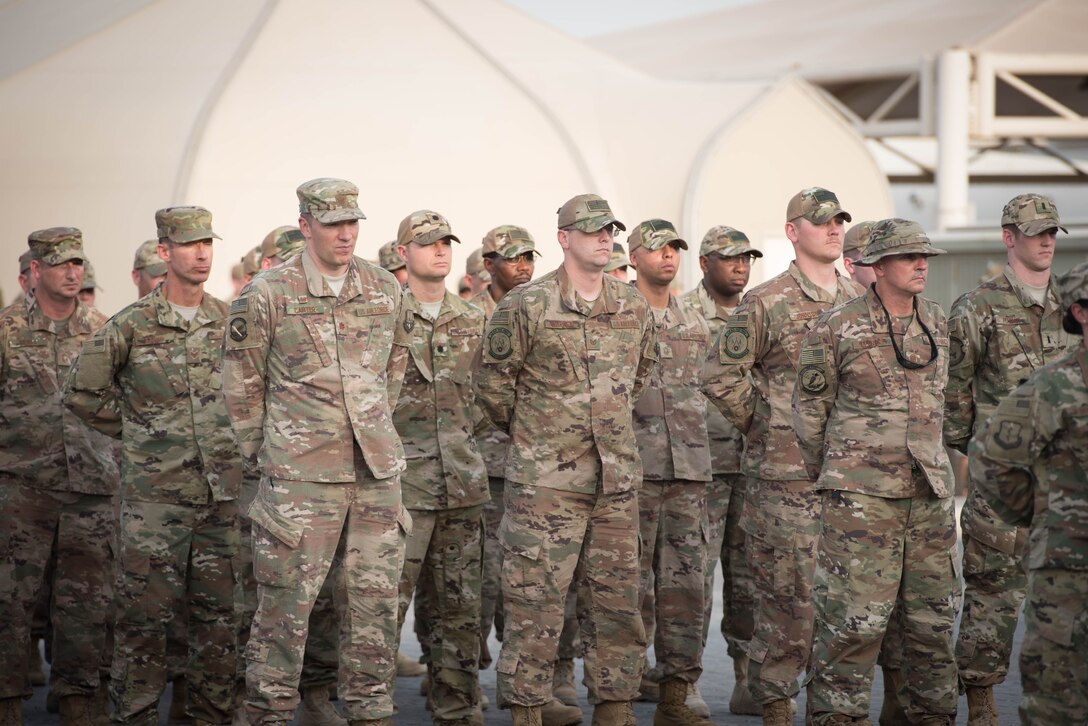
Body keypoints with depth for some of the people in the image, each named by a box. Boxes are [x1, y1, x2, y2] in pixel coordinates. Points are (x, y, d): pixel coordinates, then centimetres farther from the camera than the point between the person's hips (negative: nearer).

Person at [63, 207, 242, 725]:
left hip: (223, 492, 4)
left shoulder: (231, 322, 7)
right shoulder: (130, 326, -5)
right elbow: (82, 393, 2)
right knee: (145, 612, -3)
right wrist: (137, 430, 3)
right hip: (155, 494, -4)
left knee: (218, 613, 8)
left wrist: (232, 436, 12)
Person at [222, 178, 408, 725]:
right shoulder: (267, 295, -5)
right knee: (286, 605, -3)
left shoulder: (385, 291, 8)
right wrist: (264, 455, 4)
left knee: (375, 602, 8)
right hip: (300, 477, -4)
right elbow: (241, 385, 2)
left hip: (377, 474, 4)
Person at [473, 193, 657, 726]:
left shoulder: (633, 308, 7)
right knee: (536, 602, -2)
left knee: (617, 600, 9)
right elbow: (492, 382, 0)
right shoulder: (526, 306, -8)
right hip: (545, 480, -5)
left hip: (617, 480, 5)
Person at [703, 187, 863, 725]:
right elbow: (720, 377, -7)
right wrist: (767, 424, -4)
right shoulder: (765, 304, -5)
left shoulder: (861, 302, 12)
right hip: (786, 474, -5)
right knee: (787, 595, -3)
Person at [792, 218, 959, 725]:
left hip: (930, 492, 5)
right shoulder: (836, 328, -6)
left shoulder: (938, 324, 10)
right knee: (854, 617, -8)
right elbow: (809, 409, 2)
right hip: (861, 495, -5)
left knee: (933, 616, 9)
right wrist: (827, 478, 9)